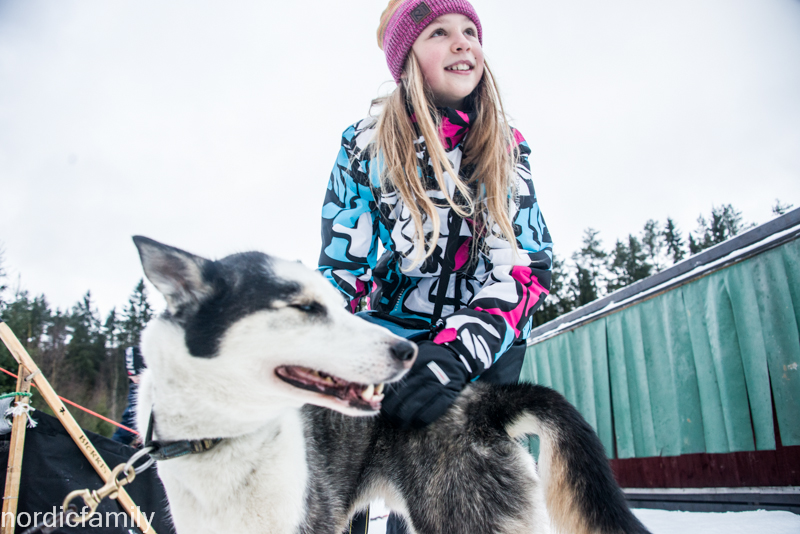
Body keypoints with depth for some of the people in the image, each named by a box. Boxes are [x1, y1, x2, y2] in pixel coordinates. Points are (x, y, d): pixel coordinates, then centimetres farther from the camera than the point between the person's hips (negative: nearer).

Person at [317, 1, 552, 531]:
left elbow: (531, 263, -10)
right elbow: (341, 271, -4)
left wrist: (456, 353, -26)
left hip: (489, 345, 1)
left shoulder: (509, 147, -1)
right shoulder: (367, 144, -4)